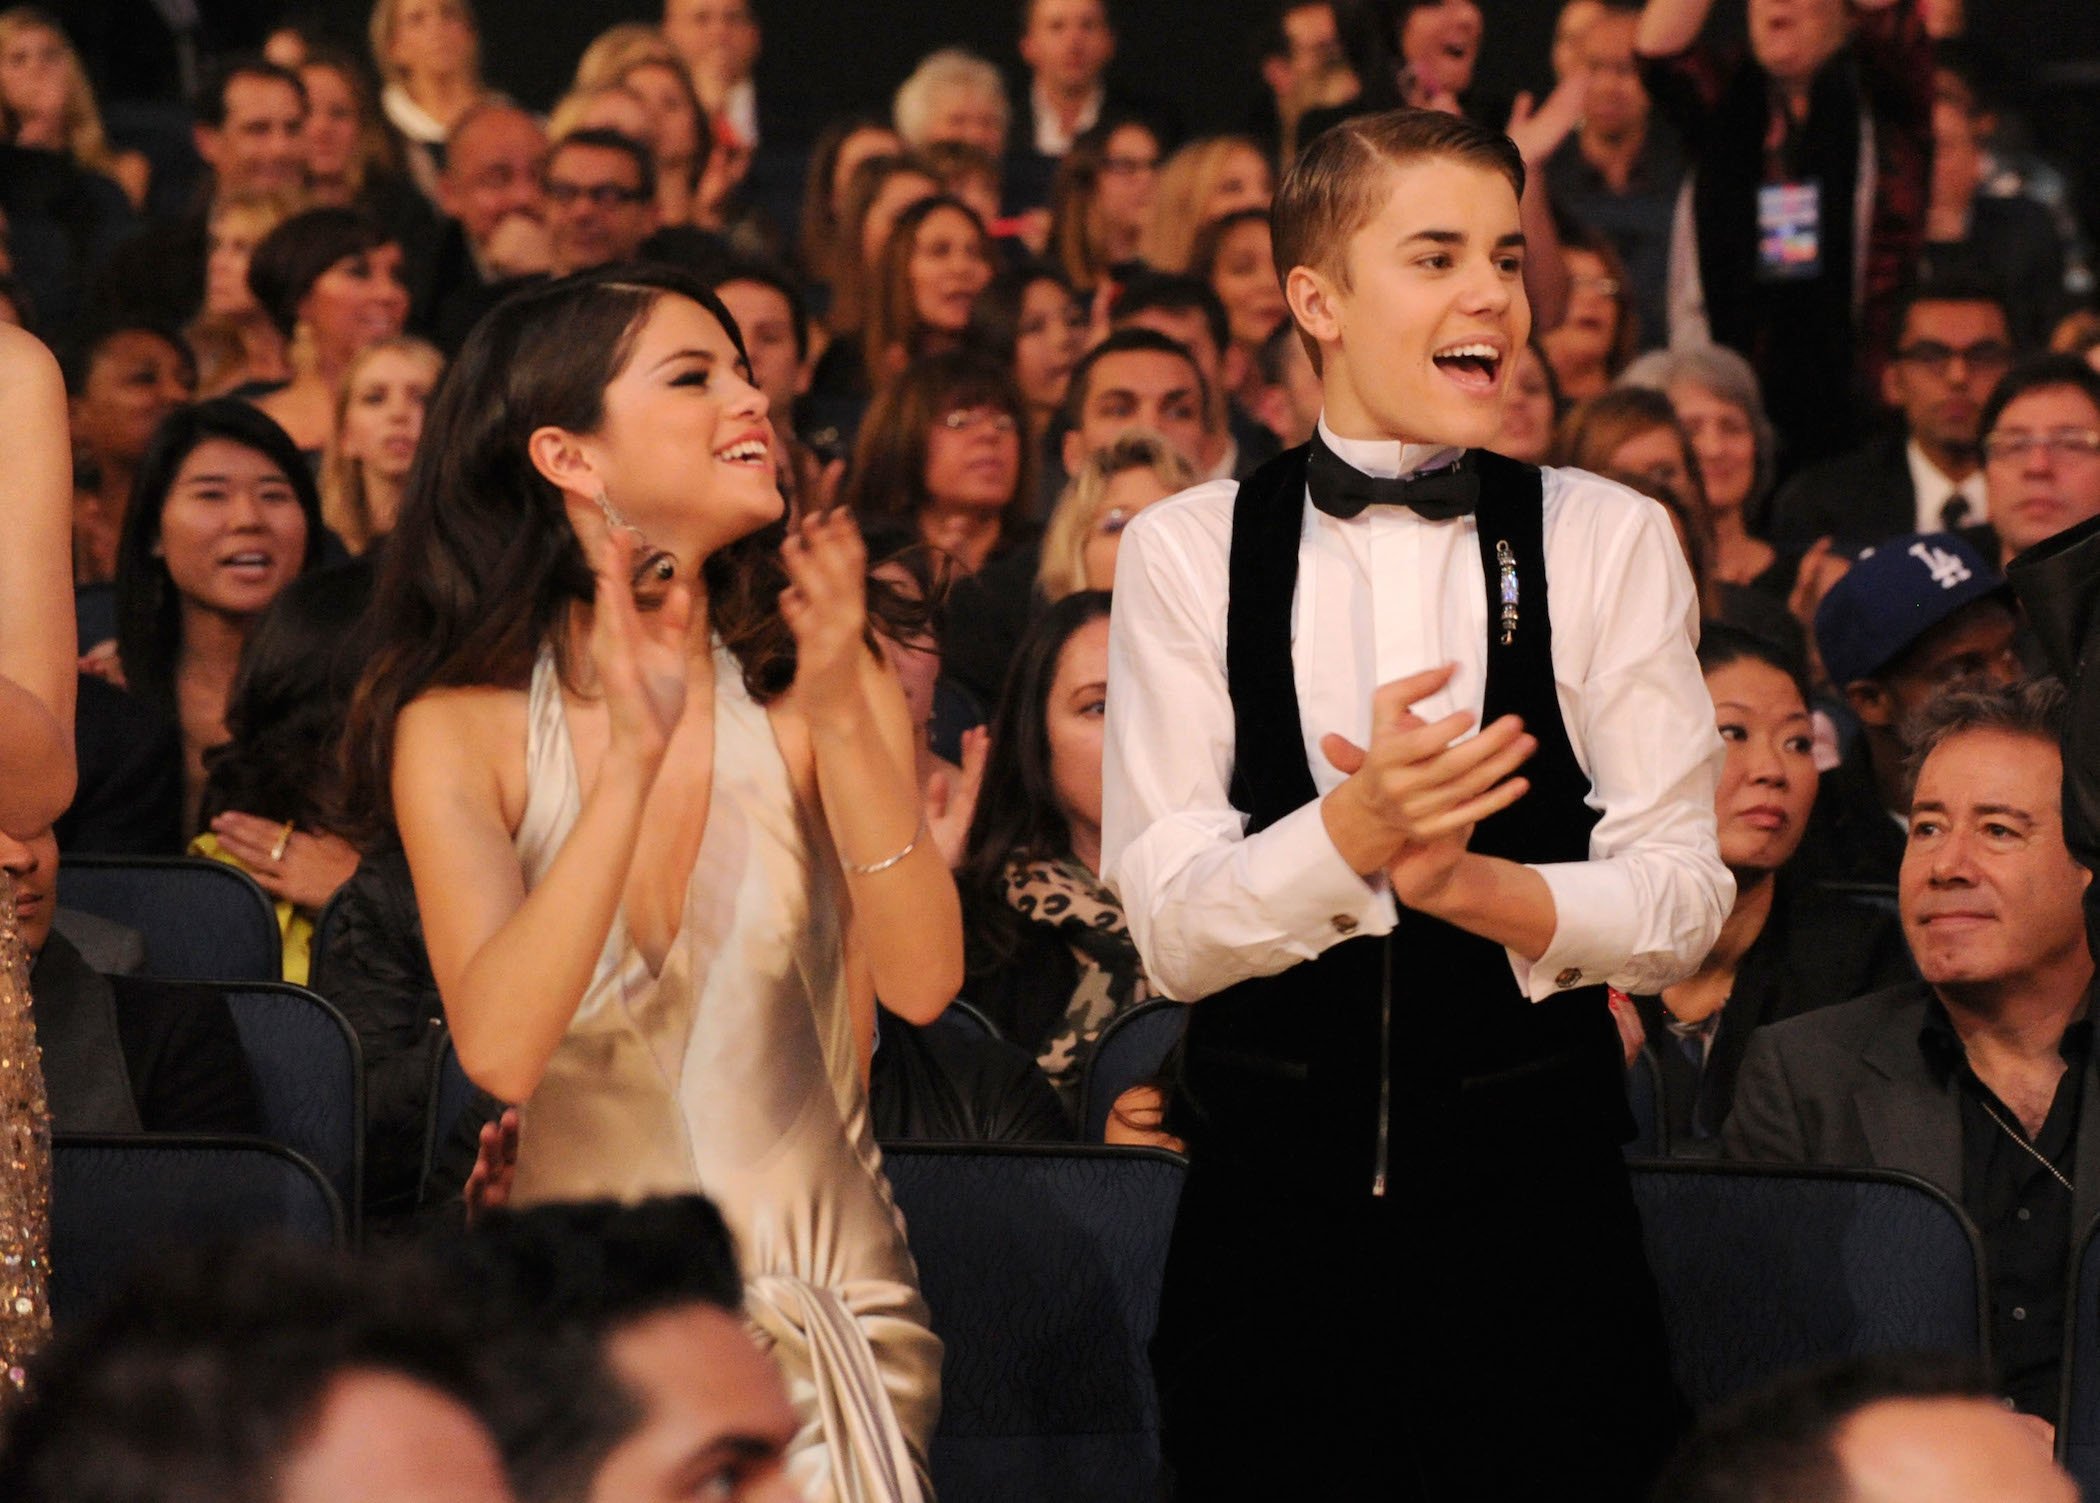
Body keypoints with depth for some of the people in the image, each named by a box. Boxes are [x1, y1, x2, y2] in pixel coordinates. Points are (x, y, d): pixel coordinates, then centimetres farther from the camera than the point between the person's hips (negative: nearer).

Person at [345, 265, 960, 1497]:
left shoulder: (807, 688, -1)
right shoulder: (462, 728, -5)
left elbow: (922, 981, -13)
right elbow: (501, 1048, -19)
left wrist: (842, 715, -25)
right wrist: (635, 755, -25)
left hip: (828, 1296, 1)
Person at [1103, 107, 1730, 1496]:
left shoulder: (1609, 541, 2)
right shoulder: (1188, 552, 2)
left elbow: (1682, 902, -3)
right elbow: (1173, 930, -6)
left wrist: (1469, 885, -21)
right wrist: (1357, 829, -24)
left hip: (1538, 1216, 0)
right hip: (1269, 1215, 0)